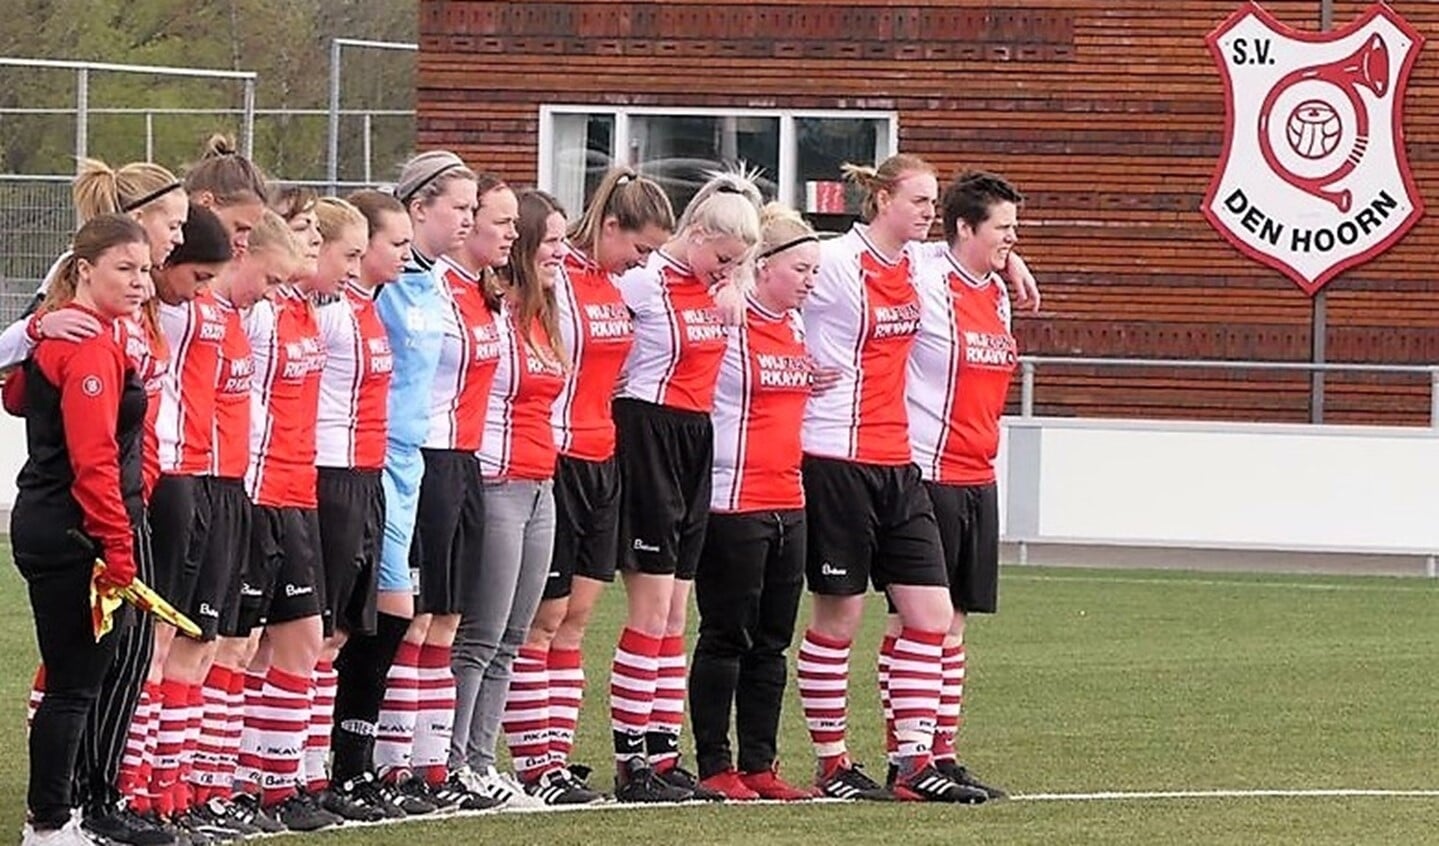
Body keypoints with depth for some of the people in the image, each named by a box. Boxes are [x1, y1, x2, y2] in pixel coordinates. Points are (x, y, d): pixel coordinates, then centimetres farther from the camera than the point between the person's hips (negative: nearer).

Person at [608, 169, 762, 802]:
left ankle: (663, 756, 13)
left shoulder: (716, 287, 11)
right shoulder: (643, 284, -12)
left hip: (696, 442, 8)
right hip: (649, 435, -8)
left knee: (675, 612, 10)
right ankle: (632, 764, -5)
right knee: (652, 610, -8)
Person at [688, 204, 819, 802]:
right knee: (726, 638, -2)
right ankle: (714, 767, 4)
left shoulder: (795, 325, 13)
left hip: (788, 502, 8)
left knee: (772, 641, 10)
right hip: (733, 502, -8)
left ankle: (758, 764, 15)